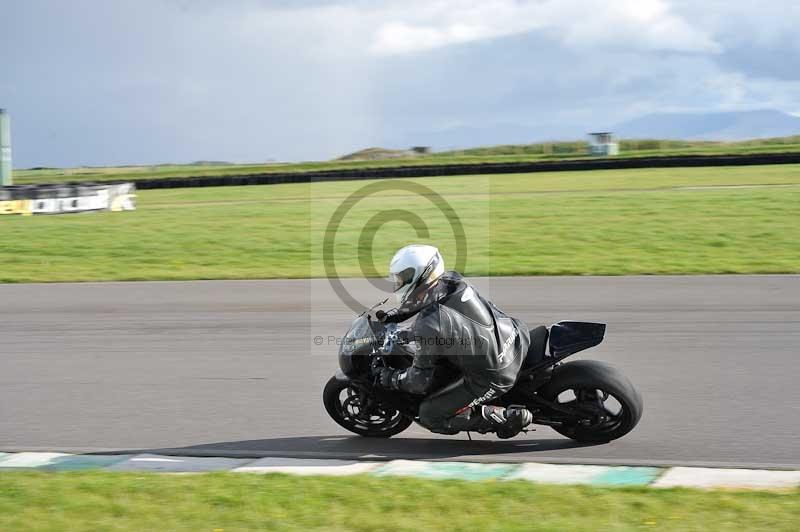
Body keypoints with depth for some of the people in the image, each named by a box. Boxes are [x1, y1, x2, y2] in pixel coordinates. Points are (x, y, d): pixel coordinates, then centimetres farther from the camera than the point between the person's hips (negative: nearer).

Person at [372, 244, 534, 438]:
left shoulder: (428, 326, -23)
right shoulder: (453, 279, -3)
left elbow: (420, 381, -12)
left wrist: (388, 378, 4)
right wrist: (394, 315, 22)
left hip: (495, 377, -7)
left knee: (429, 416, 4)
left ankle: (507, 417, -3)